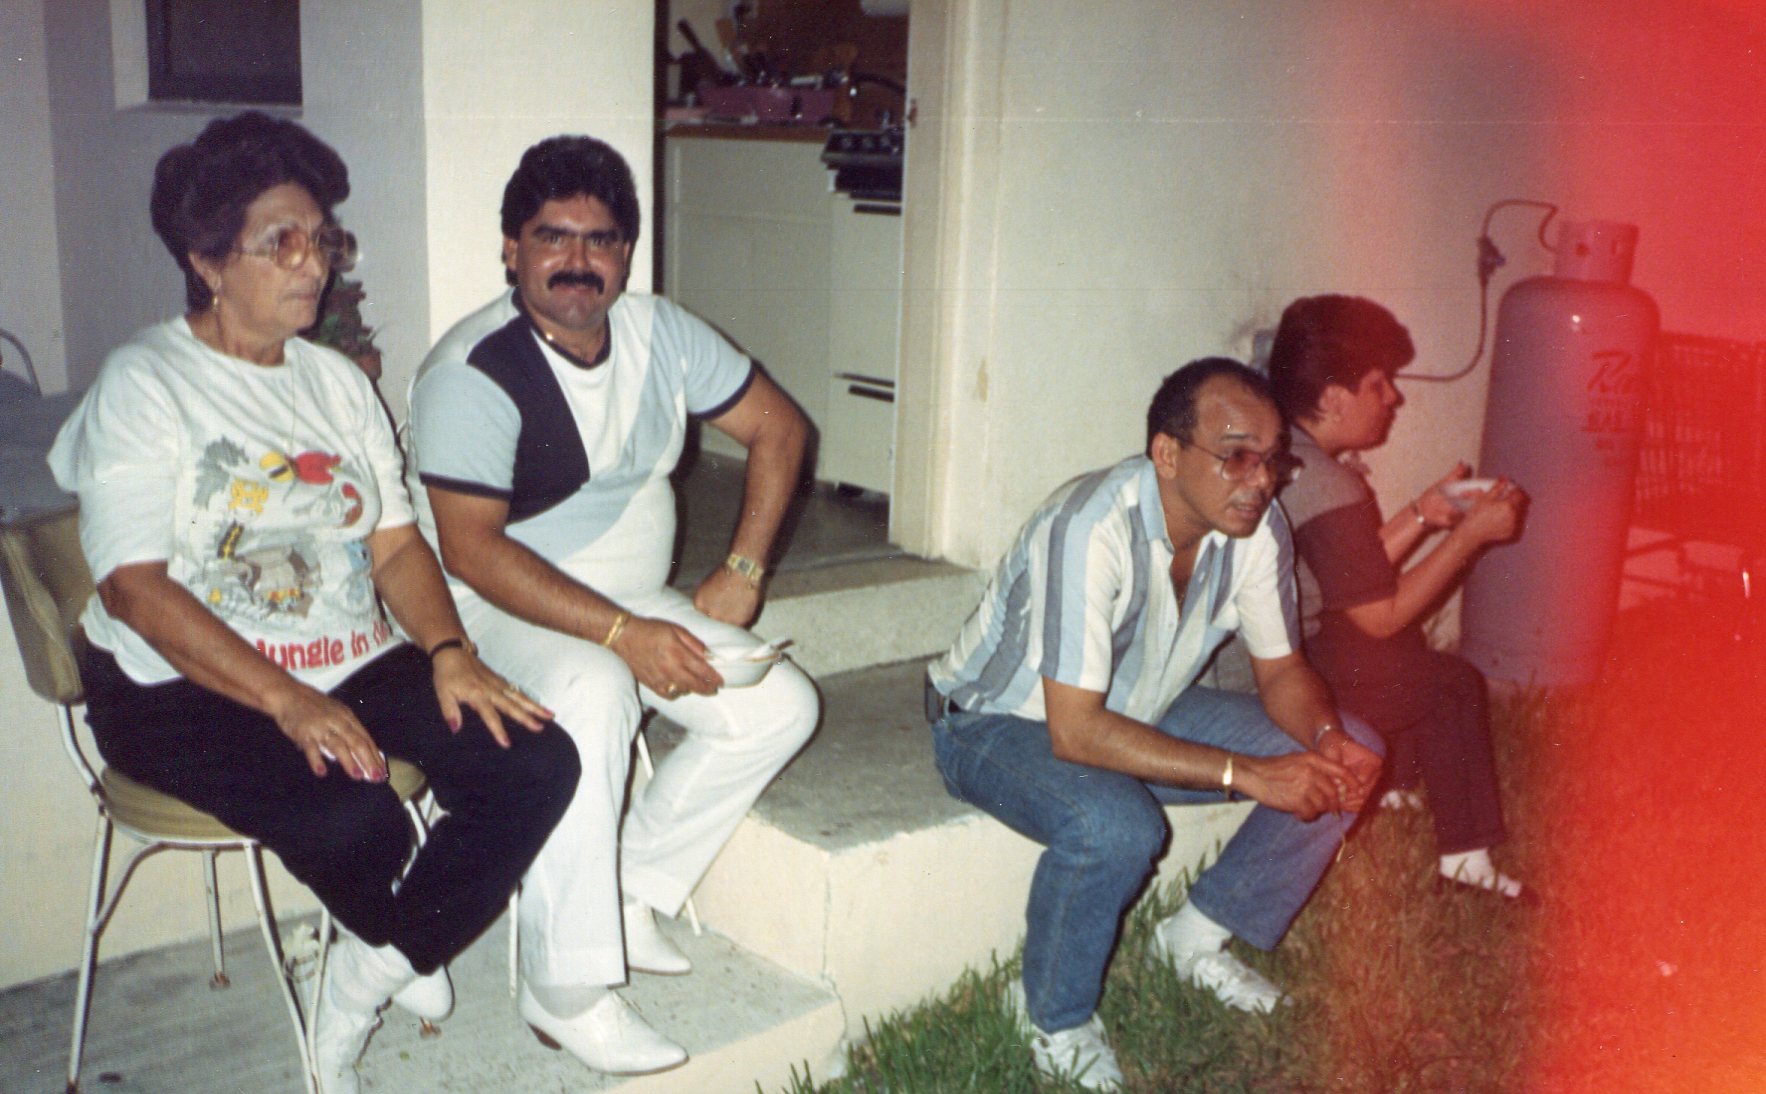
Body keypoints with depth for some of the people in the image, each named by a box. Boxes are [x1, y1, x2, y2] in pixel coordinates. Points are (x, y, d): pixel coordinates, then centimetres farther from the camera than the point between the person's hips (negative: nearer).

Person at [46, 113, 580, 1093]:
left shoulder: (337, 381, 15)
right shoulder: (143, 385, -5)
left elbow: (396, 543, 11)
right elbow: (136, 586, -14)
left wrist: (447, 652, -10)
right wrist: (285, 702, -24)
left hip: (354, 667, 6)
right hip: (187, 689, -5)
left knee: (535, 762, -17)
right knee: (353, 821, -31)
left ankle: (365, 981, -2)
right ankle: (408, 955, 8)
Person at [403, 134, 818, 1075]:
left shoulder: (659, 334, 2)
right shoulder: (474, 372, -17)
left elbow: (778, 428, 10)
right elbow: (471, 549, -24)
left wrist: (742, 571, -2)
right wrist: (624, 633, -30)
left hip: (638, 604, 7)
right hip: (506, 611, -6)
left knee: (782, 705, -10)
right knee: (592, 695, -38)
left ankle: (629, 893, 1)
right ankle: (566, 995, -25)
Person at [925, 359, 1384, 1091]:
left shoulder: (1257, 527, -13)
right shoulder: (1092, 528, -34)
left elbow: (1282, 671, 0)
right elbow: (1076, 731, -36)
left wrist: (1328, 738, -23)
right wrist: (1247, 773, -36)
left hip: (1139, 710, 7)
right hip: (999, 722, -7)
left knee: (1348, 757, -4)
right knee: (1116, 826, -38)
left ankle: (1198, 939, 10)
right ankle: (1055, 1017, -8)